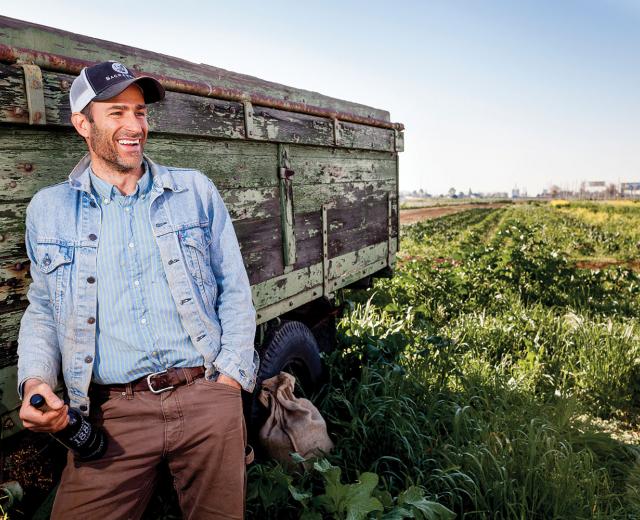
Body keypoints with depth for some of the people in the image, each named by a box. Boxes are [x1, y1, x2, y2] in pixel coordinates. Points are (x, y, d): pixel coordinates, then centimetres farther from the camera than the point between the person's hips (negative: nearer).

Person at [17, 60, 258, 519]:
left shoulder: (195, 190, 4)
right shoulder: (48, 209, 6)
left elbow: (235, 291, 5)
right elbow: (42, 310, 15)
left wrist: (231, 377, -4)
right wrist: (35, 380, -3)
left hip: (208, 400, 1)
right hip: (111, 416, 0)